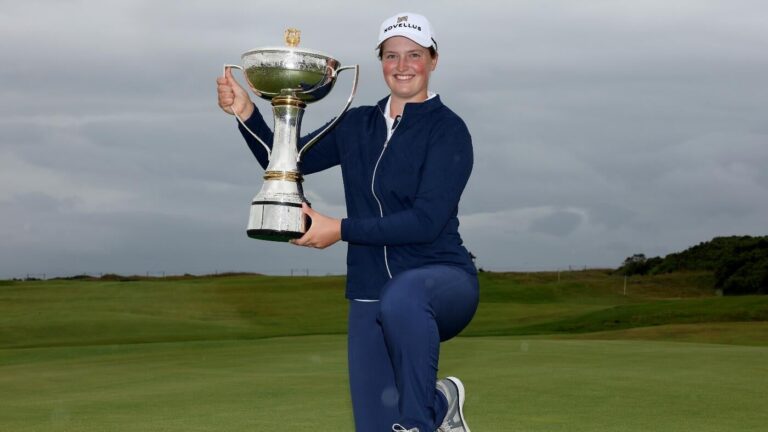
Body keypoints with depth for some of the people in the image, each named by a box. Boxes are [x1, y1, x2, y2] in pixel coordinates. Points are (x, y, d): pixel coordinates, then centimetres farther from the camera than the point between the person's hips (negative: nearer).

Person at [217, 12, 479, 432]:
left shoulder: (447, 130, -7)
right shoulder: (358, 125, 11)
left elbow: (426, 221, -17)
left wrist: (341, 230, -19)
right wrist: (246, 112, 1)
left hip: (441, 282, -5)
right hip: (369, 298, 5)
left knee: (401, 298, -42)